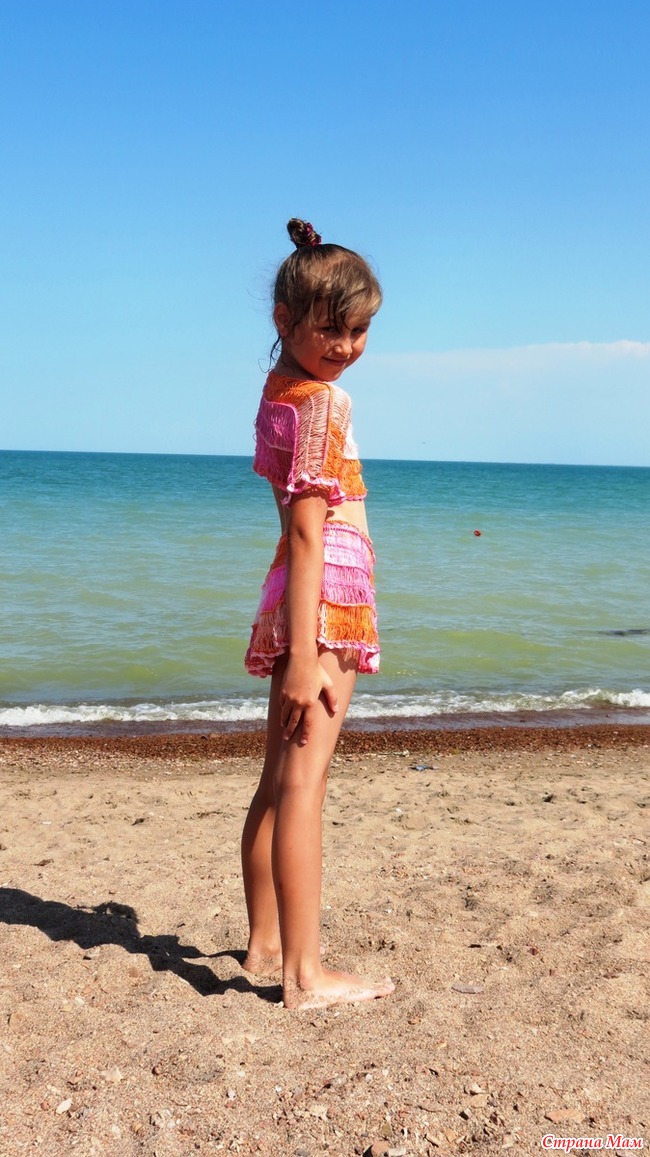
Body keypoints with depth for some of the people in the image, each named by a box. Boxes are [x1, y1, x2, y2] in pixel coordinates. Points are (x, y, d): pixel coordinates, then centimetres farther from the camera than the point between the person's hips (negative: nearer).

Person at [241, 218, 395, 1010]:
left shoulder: (281, 392, 15)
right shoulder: (322, 404, -12)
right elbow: (308, 534, -20)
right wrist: (303, 653, -23)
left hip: (303, 601, 10)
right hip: (328, 598, -10)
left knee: (279, 780, 13)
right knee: (304, 780, -10)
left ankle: (266, 945, 25)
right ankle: (305, 975, -5)